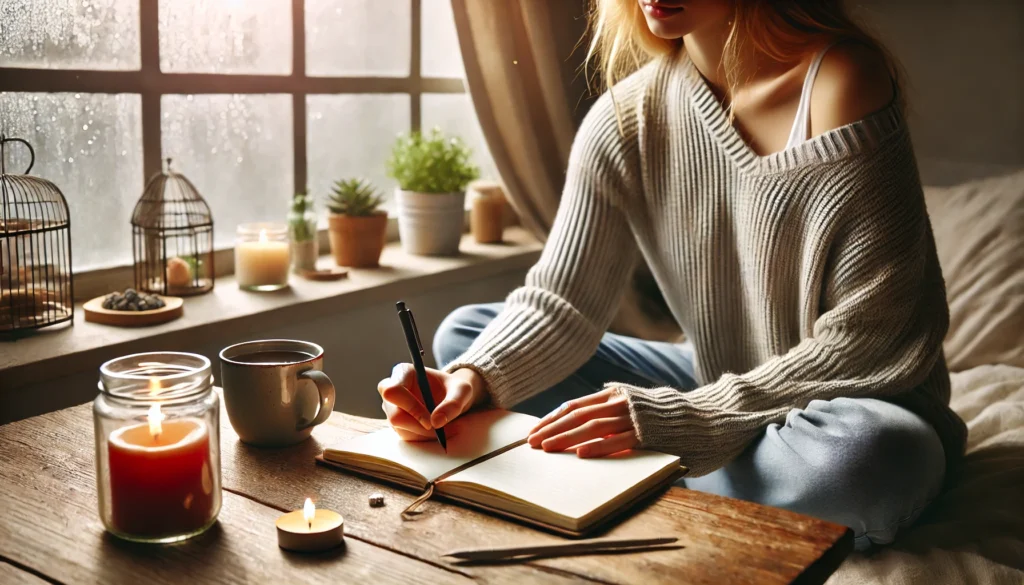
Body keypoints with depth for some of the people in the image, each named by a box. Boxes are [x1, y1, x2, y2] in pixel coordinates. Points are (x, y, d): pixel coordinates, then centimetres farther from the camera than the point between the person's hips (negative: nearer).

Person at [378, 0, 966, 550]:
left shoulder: (841, 78, -21)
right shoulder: (626, 119, -6)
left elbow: (869, 338, -23)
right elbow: (560, 301, -8)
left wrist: (685, 420, -30)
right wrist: (473, 379, -29)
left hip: (859, 398, -3)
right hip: (716, 383, 4)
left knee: (874, 453, -41)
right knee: (464, 331, -1)